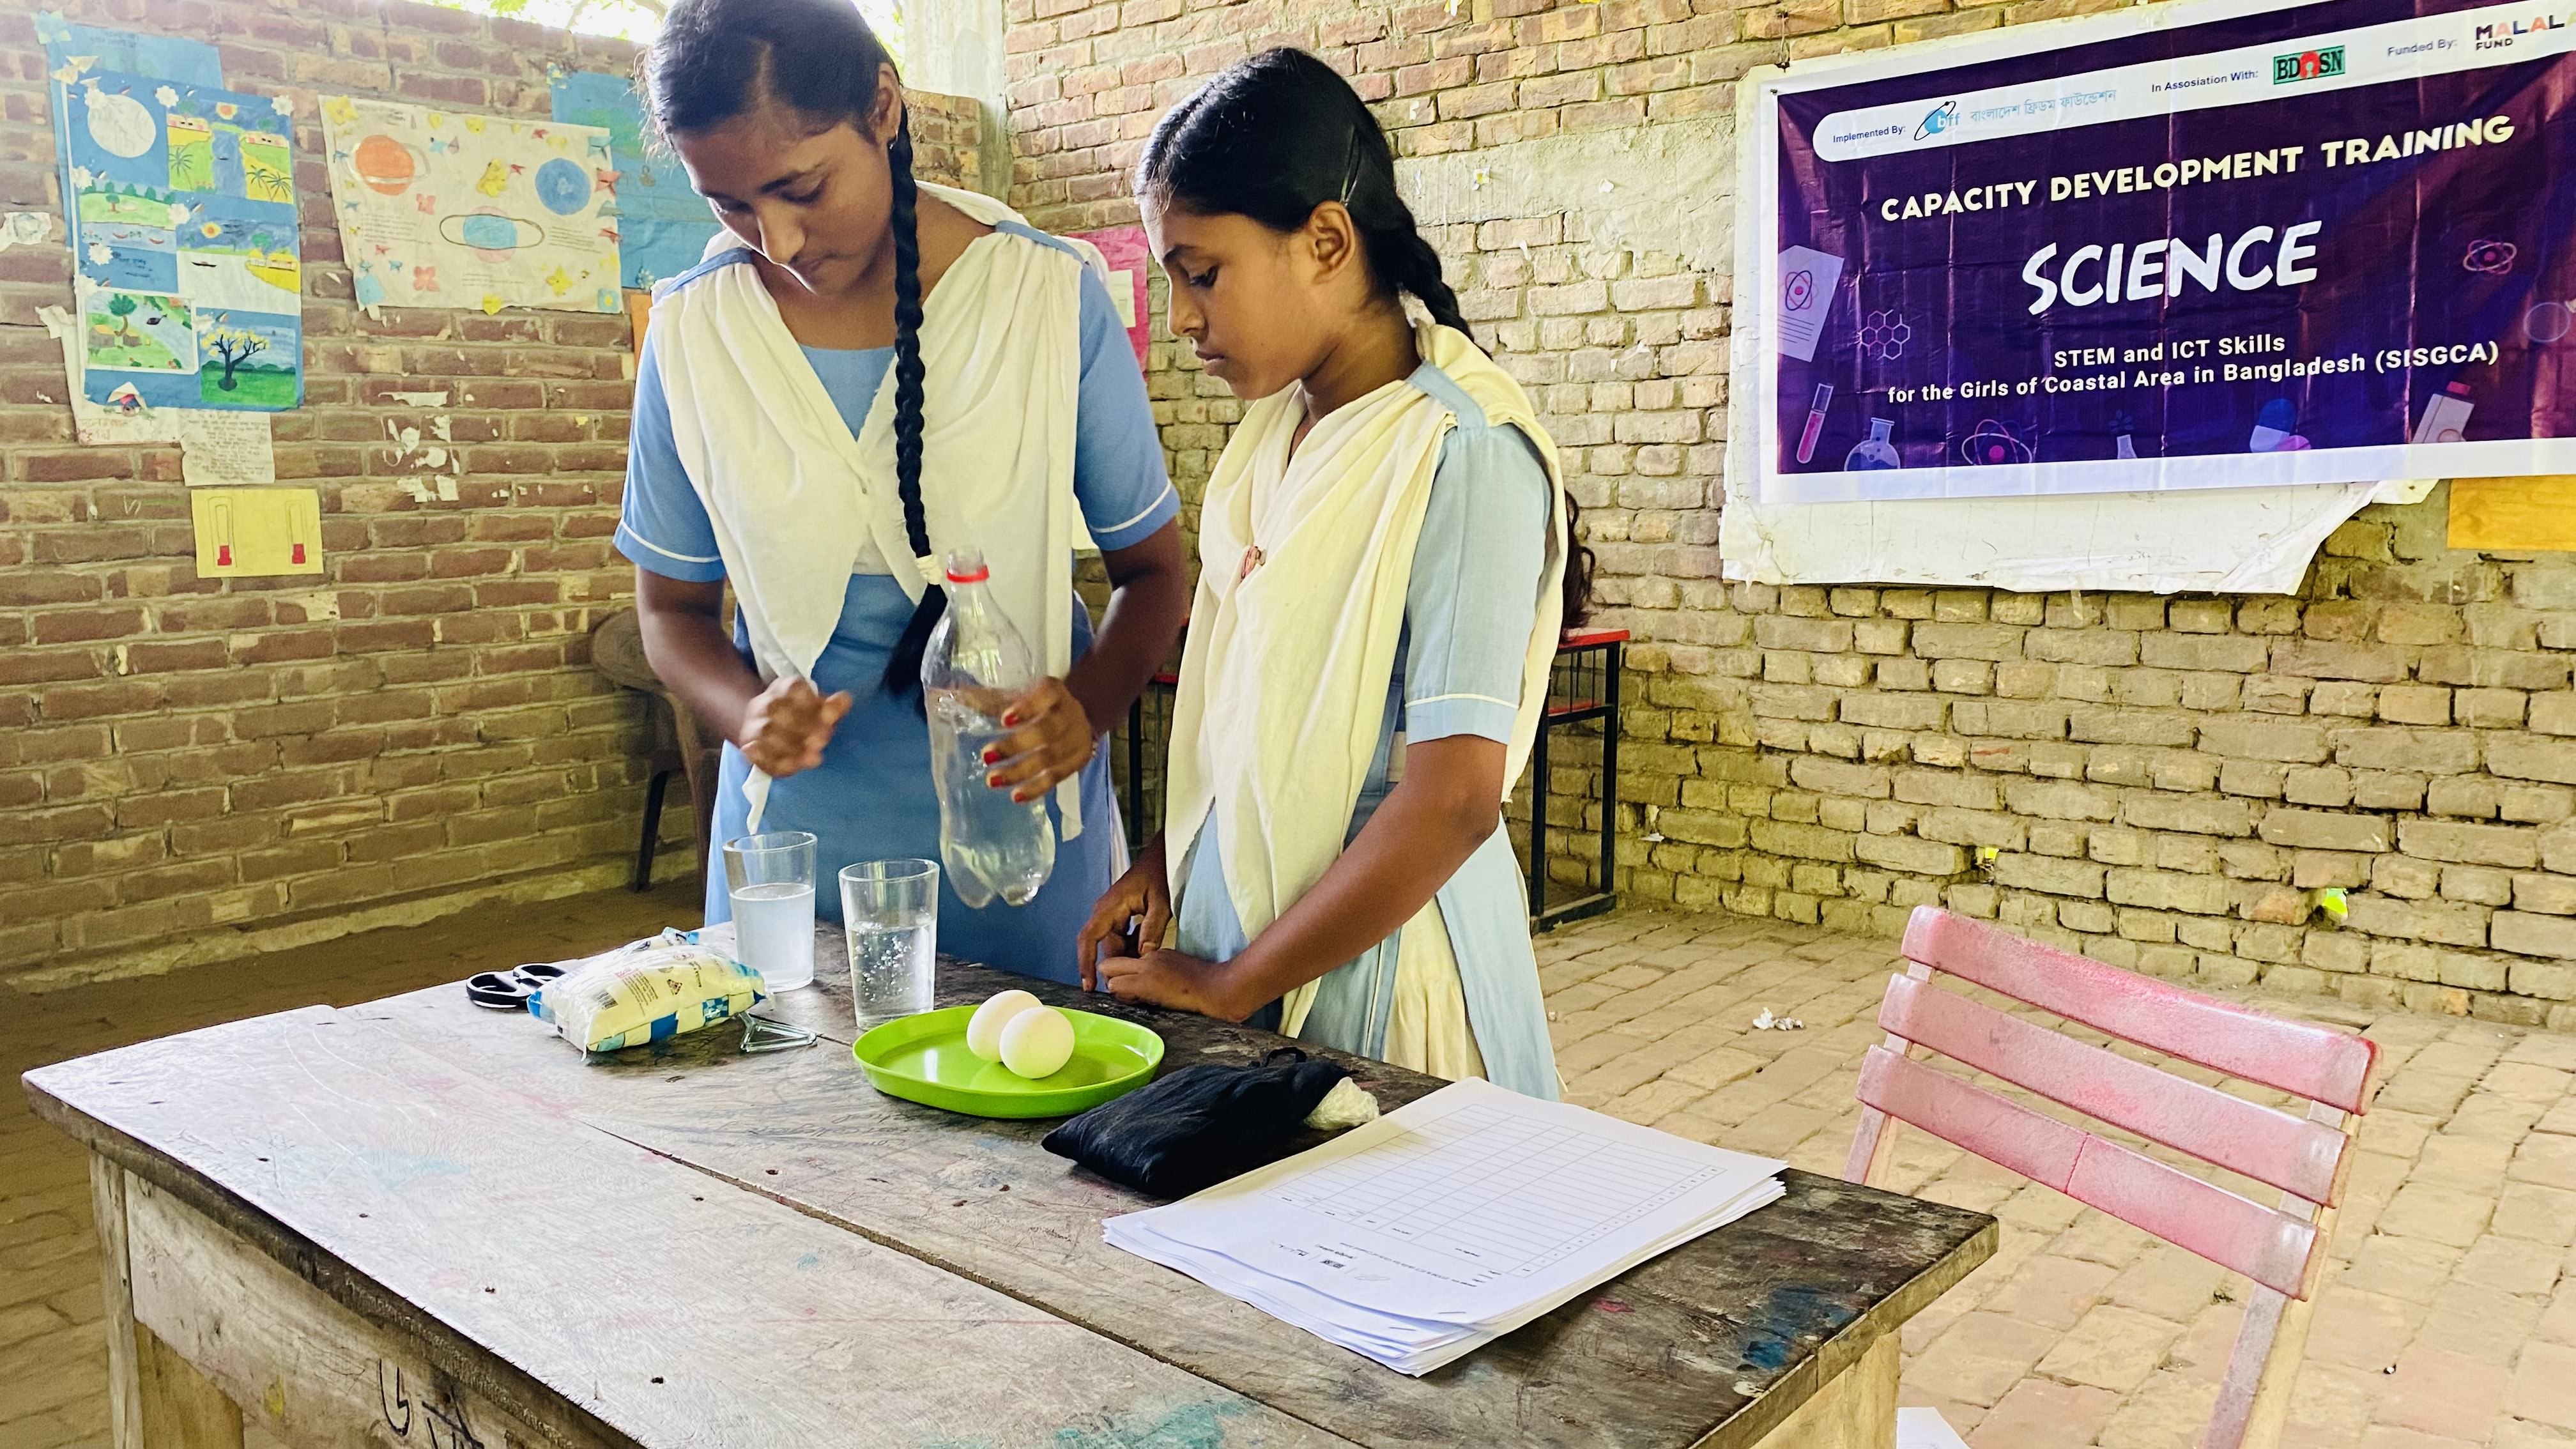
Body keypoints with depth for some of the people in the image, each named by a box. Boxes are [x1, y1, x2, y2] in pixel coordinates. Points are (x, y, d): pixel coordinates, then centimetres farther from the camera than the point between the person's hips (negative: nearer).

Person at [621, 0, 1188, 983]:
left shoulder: (1049, 298, -10)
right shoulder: (693, 331, -4)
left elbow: (1151, 570, -2)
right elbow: (674, 607, 7)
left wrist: (1090, 707, -22)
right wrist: (746, 712, -14)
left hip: (1015, 816, -1)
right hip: (795, 825, 2)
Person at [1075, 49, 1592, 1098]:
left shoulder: (1460, 456, -19)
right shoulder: (1278, 428, 5)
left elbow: (1455, 801, -23)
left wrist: (1230, 988, -16)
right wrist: (1166, 858, 5)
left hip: (1368, 964, -7)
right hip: (1233, 914, 7)